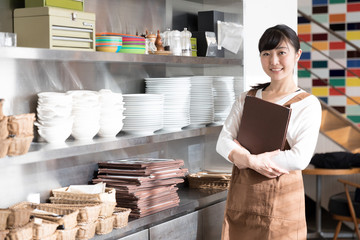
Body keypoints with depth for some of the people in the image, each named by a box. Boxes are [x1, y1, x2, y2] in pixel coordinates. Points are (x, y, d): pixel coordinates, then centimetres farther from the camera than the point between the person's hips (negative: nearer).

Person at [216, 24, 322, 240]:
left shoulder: (308, 104, -4)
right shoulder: (247, 98, 9)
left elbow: (300, 159, -16)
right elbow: (223, 142, 1)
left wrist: (245, 157, -13)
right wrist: (254, 161, -18)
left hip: (281, 198, -4)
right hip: (241, 196, 4)